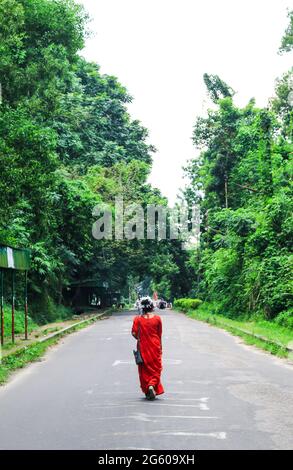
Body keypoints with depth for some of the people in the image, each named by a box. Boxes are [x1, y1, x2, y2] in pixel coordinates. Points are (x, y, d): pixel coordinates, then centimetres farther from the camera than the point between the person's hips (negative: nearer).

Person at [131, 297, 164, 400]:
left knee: (145, 369, 11)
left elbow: (134, 333, -11)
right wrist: (160, 347, 11)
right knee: (155, 368, 8)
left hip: (143, 347, 0)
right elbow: (159, 335, 1)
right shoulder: (157, 318, -3)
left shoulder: (138, 319, -6)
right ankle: (152, 385, -16)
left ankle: (147, 391, 13)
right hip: (155, 347, 0)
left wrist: (139, 339, 10)